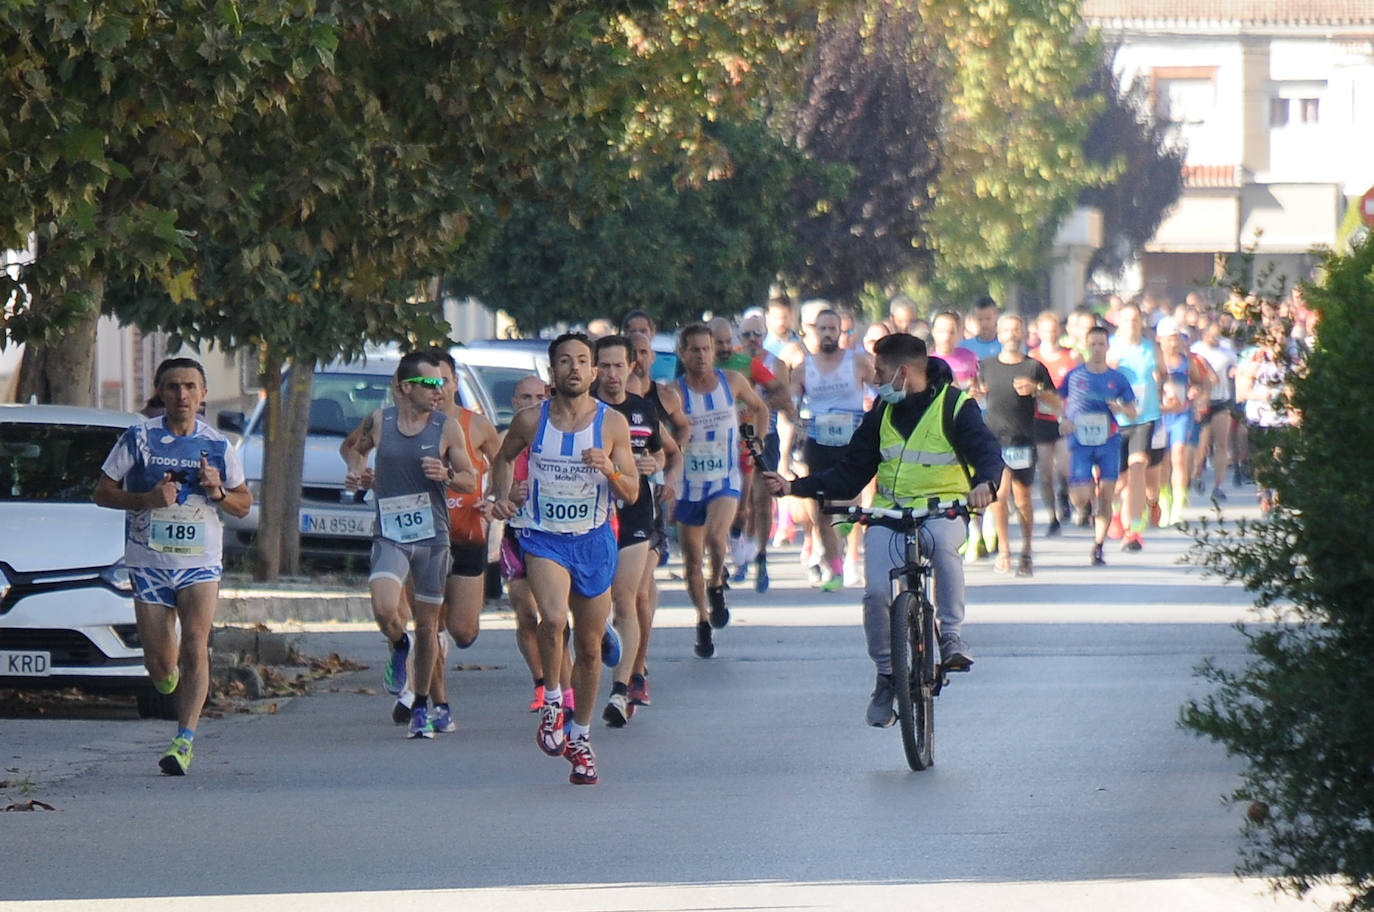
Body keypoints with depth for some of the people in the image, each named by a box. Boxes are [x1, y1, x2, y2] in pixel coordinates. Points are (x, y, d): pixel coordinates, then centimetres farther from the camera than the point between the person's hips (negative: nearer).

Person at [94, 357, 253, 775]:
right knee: (160, 663, 0)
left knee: (195, 646, -18)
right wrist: (148, 498, -15)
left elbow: (244, 504, 13)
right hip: (149, 563, 0)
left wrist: (217, 491, -9)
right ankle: (169, 677, 38)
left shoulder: (218, 446, 5)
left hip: (201, 563, 0)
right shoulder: (139, 438, 0)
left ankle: (184, 740, -17)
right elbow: (103, 492, 1)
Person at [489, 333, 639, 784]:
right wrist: (501, 496, 1)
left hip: (595, 542, 2)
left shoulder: (612, 424, -3)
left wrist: (611, 471, -21)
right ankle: (552, 701, -5)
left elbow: (632, 494, -1)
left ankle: (580, 738, 27)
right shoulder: (530, 420, -3)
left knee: (589, 647, 10)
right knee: (553, 619, -28)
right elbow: (503, 457, 18)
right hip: (544, 538, -2)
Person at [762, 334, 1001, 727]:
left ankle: (952, 636, -27)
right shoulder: (881, 412, 14)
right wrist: (795, 487, 4)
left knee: (942, 541, -40)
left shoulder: (955, 405, 0)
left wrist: (985, 484, -35)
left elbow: (987, 451, -12)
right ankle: (886, 676, 1)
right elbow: (850, 473, 15)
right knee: (877, 592, -19)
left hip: (942, 510, -4)